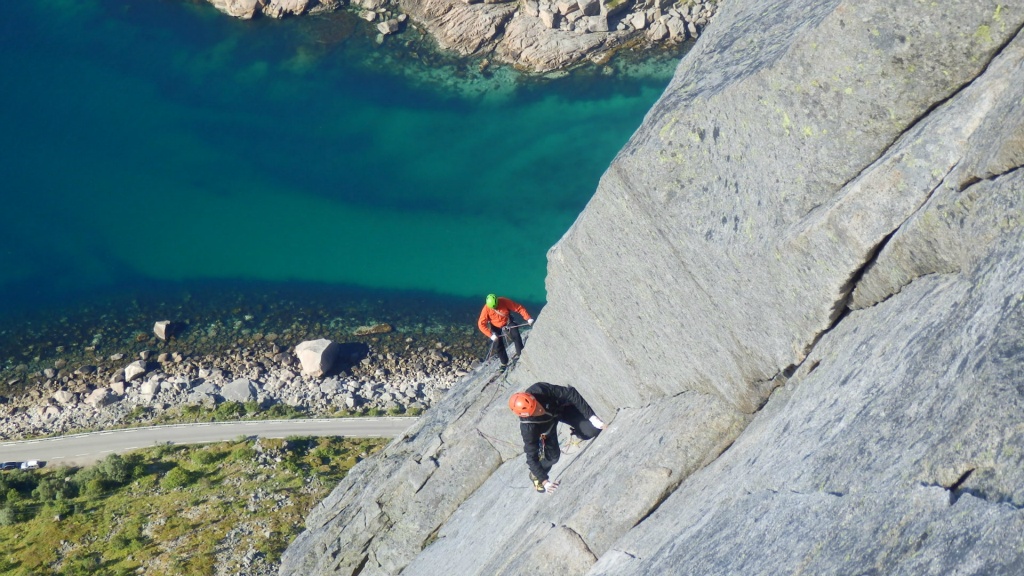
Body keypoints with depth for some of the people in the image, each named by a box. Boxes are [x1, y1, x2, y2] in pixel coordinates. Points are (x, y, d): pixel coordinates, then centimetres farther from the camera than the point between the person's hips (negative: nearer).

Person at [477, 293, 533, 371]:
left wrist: (528, 318, -33)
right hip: (495, 326, 0)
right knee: (498, 344, -4)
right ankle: (504, 363, 10)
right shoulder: (486, 309, -30)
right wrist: (491, 335, -34)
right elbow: (481, 324, -27)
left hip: (507, 321, 0)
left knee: (516, 335, -18)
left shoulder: (504, 302, -30)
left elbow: (519, 308, -26)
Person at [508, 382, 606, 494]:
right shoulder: (528, 427, -41)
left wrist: (591, 416, -39)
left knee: (593, 429, -14)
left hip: (560, 406, 1)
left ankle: (578, 432, 23)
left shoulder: (539, 391, -44)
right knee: (552, 456, -8)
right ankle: (535, 475, 26)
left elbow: (570, 393, -36)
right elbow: (531, 456, -32)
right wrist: (544, 481, -35)